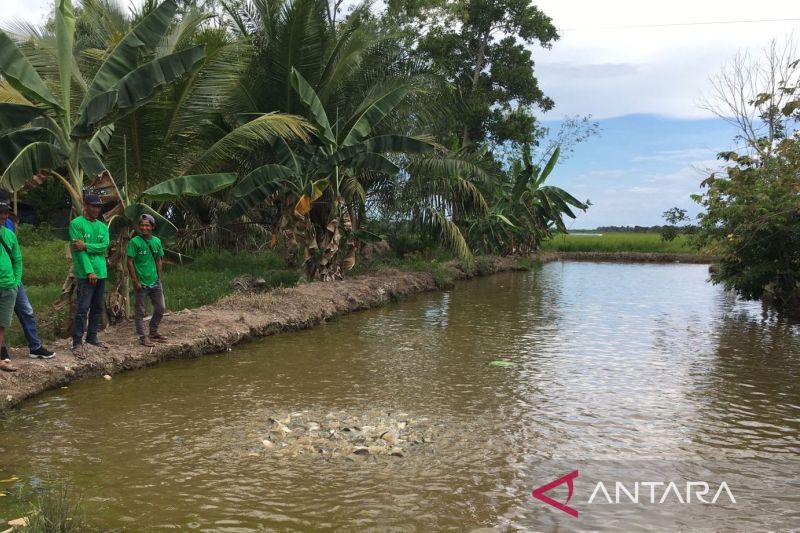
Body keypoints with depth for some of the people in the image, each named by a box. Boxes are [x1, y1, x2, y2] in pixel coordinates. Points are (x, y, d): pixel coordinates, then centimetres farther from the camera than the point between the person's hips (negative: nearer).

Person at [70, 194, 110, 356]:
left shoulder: (103, 227, 14)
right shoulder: (76, 224, -5)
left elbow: (104, 246, 0)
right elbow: (79, 250, -12)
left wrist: (86, 246, -16)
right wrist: (89, 271, -18)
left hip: (101, 272, 7)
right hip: (86, 273, -7)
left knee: (98, 307, 12)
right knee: (83, 308, -9)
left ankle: (92, 337, 23)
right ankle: (77, 342, -4)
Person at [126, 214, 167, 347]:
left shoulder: (157, 241, 5)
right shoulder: (134, 242, -10)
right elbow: (130, 262, -10)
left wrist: (159, 278, 8)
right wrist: (135, 281, -13)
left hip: (155, 282, 6)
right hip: (141, 283, -6)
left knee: (160, 308, 13)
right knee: (140, 311, 4)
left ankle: (153, 332, 30)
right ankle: (143, 337, 13)